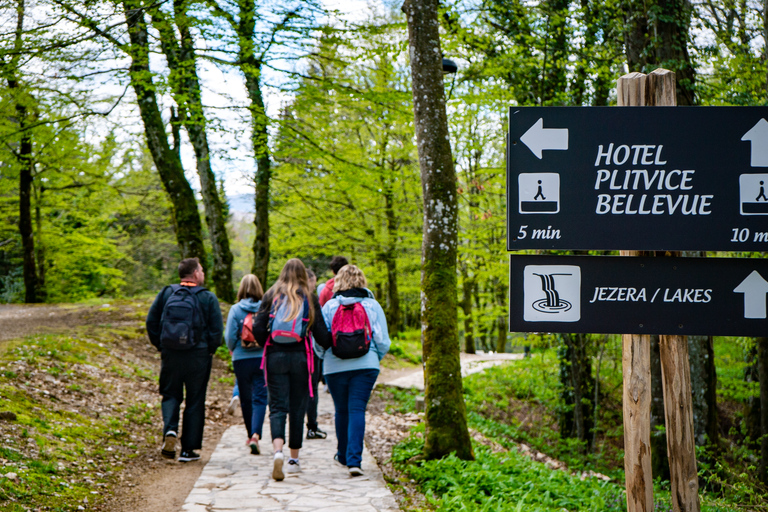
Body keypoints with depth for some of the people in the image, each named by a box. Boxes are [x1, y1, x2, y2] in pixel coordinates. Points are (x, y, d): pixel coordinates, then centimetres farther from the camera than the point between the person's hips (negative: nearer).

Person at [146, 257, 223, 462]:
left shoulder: (166, 293, 3)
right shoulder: (208, 298, -6)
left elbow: (151, 322, 4)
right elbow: (217, 330, -9)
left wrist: (161, 346, 14)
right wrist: (208, 351, 7)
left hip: (170, 354, 2)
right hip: (198, 356, -2)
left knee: (170, 395, 17)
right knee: (195, 401, 8)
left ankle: (170, 429, -10)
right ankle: (188, 449, 9)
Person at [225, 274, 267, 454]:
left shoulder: (235, 309, -5)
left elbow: (229, 337, -5)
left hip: (241, 359, 0)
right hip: (263, 359, 0)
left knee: (246, 399, 15)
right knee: (260, 398, 0)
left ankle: (251, 435, 27)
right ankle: (256, 435, -18)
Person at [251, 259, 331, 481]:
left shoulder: (271, 295, 3)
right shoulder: (309, 298, 2)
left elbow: (258, 328, -3)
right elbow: (321, 333, -1)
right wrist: (332, 345, 19)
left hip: (275, 356, 0)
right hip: (300, 357, 0)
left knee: (278, 406, 1)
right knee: (297, 408, 10)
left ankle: (278, 451, -23)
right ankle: (294, 459, 17)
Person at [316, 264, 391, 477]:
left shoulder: (329, 306, 1)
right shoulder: (372, 305, 2)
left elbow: (318, 340, 1)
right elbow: (382, 341, 2)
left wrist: (326, 357, 21)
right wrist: (375, 358, 20)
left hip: (335, 367, 1)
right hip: (366, 365, -1)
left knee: (342, 410, 15)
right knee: (357, 410, -2)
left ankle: (343, 455, 30)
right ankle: (354, 459, -13)